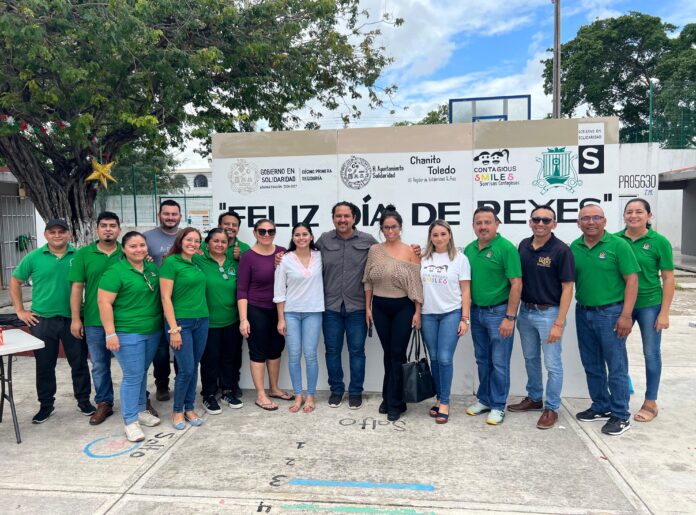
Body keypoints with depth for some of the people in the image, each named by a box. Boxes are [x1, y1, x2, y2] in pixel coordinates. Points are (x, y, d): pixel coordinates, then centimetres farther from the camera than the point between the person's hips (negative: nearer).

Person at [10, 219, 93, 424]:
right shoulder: (33, 257, -1)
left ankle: (84, 401, 24)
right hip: (42, 320, 1)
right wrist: (20, 310, 4)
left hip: (73, 319, 0)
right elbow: (15, 282, 9)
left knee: (79, 363, 9)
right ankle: (46, 405, 26)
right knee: (44, 365, 11)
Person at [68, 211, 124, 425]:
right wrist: (75, 319, -4)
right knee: (100, 365, 11)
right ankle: (104, 403, 27)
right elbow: (77, 287, 0)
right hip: (95, 321, 0)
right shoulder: (83, 254, 0)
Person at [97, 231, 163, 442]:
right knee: (133, 376, -2)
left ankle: (141, 410, 31)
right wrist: (110, 333, -18)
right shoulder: (115, 271, -12)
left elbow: (160, 295, 19)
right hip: (128, 333, -6)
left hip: (153, 331, 6)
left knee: (142, 373, 16)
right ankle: (130, 421, 9)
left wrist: (165, 325, 13)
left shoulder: (152, 268, 8)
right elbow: (104, 302, -14)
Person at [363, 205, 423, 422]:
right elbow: (368, 282, 8)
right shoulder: (374, 251, 3)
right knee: (388, 353, 11)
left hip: (403, 307, -3)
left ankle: (394, 403, 10)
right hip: (380, 307, 3)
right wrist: (367, 308, 5)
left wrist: (417, 312, -8)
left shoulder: (410, 251, -4)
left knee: (398, 354, -2)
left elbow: (417, 284, -5)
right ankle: (389, 398, 25)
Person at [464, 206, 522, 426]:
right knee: (482, 360, 16)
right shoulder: (469, 249, 6)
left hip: (499, 312, -6)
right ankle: (484, 400, 30)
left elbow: (516, 284, -15)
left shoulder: (506, 248, -13)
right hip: (476, 311, 6)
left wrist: (510, 317, -17)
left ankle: (498, 406, 18)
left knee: (499, 363, 4)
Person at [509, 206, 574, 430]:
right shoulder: (523, 246, 3)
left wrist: (559, 323, -18)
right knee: (530, 358, 19)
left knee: (552, 364, 5)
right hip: (525, 311, 6)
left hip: (549, 313, -6)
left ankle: (551, 408, 20)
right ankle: (534, 398, 36)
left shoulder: (561, 250, -14)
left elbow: (567, 288, -14)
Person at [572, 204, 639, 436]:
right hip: (583, 313, 5)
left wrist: (626, 315, -14)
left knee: (616, 367, 2)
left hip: (610, 312, -5)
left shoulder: (618, 245, -8)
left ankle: (621, 416, 15)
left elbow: (632, 280, -9)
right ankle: (601, 407, 31)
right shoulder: (574, 247, 5)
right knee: (592, 365, 15)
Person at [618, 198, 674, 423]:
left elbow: (668, 279, -5)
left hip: (649, 305, -2)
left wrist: (664, 313, -9)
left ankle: (650, 403, 22)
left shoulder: (659, 242, -7)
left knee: (651, 353, 8)